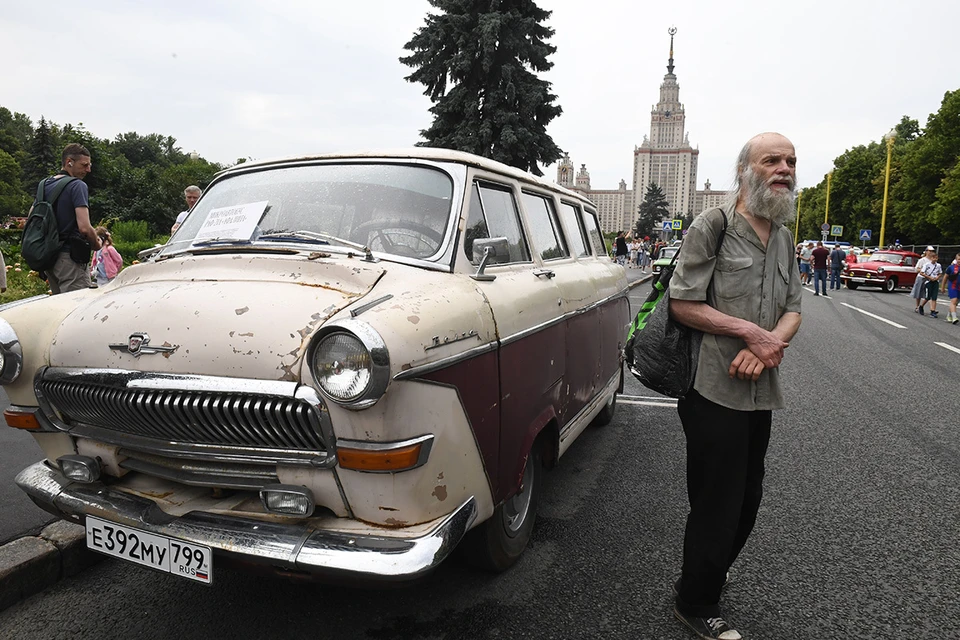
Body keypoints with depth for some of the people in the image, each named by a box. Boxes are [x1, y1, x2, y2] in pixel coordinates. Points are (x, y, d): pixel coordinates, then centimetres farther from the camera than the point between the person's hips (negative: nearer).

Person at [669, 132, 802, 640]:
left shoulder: (784, 238, 12)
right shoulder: (713, 226, -10)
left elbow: (792, 311, 9)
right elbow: (682, 304, -15)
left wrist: (771, 344, -12)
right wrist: (751, 332, -16)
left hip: (759, 391, 7)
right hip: (714, 390, -7)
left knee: (747, 499, 18)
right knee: (718, 503, 3)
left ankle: (703, 578, 42)